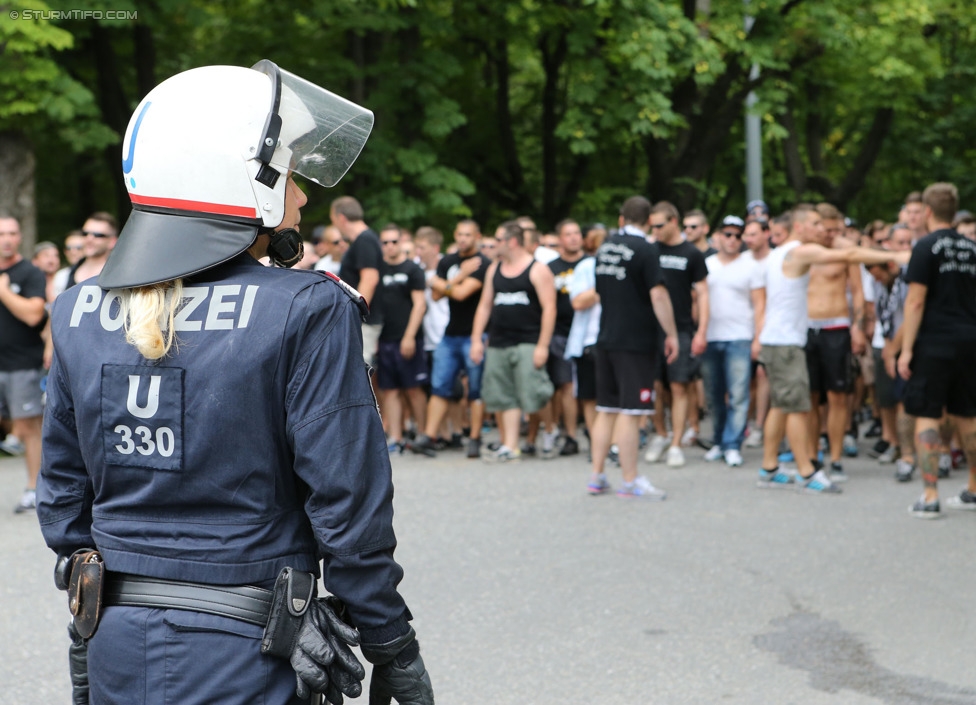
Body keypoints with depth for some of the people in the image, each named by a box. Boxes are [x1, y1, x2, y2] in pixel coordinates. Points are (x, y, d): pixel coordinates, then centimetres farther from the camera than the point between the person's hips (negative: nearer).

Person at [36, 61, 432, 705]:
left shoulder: (80, 314, 2)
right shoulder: (305, 314, -14)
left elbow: (63, 494, 10)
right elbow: (347, 502, -14)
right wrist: (394, 650, -3)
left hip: (116, 650, 5)